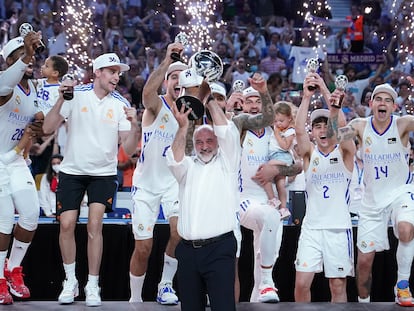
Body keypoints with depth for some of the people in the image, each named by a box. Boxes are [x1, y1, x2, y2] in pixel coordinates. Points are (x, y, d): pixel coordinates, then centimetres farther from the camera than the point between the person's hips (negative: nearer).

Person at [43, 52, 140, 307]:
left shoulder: (121, 104, -5)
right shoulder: (76, 95, -7)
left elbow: (129, 149, -8)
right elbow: (48, 129, -13)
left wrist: (134, 125, -26)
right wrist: (61, 100, -25)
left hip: (103, 173, 0)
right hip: (72, 170, 0)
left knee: (95, 224, -10)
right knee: (67, 224, -4)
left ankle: (93, 286, 0)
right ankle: (70, 281, 14)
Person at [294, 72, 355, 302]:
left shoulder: (345, 151, 2)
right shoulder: (310, 152, 6)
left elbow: (342, 127, -16)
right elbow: (299, 130, -13)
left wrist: (327, 93, -25)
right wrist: (307, 97, -25)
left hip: (339, 228, -1)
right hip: (312, 227, 1)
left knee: (338, 286, 2)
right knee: (302, 283, -4)